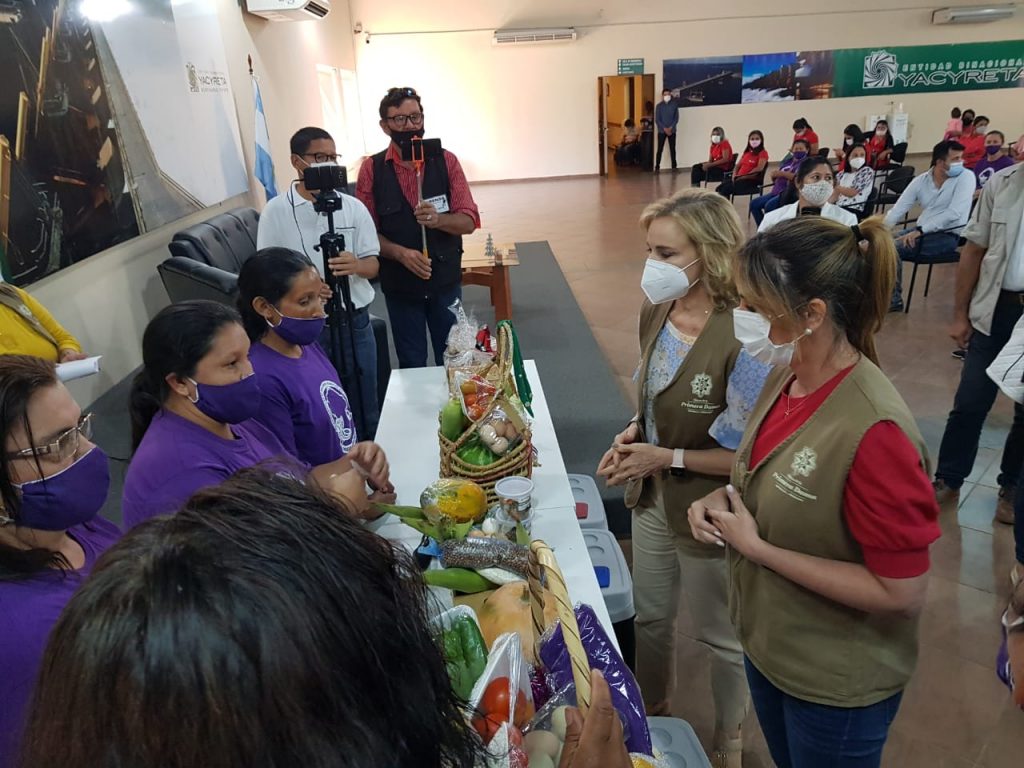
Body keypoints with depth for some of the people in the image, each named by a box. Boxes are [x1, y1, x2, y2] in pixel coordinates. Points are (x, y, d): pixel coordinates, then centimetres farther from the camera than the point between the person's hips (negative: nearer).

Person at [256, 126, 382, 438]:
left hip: (354, 320, 2)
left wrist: (357, 265, -22)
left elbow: (373, 264, 2)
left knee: (365, 408, 12)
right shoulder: (276, 211, -4)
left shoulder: (353, 207, 1)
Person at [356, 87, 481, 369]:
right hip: (399, 284, 0)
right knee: (411, 365, 12)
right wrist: (400, 253, -22)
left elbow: (469, 221, -6)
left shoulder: (446, 161, -2)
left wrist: (438, 219, -26)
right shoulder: (371, 170, -4)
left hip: (446, 280, 0)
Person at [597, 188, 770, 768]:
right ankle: (655, 715, 56)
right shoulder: (656, 313, -6)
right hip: (653, 497, 7)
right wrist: (632, 437, -7)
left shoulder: (742, 340, -30)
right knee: (651, 617, 26)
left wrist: (669, 458, -23)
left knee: (723, 637, 19)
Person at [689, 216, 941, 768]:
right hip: (768, 643, 7)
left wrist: (758, 548, -25)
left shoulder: (873, 431, -31)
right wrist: (726, 501, -10)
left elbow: (903, 592, -26)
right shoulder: (787, 377, -7)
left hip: (836, 685, -7)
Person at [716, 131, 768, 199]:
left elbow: (759, 168, -16)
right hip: (739, 178, 7)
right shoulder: (746, 152, 21)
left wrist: (744, 176, -19)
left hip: (751, 181, -7)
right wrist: (734, 175, -1)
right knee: (720, 188, -16)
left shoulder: (763, 153, -2)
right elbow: (738, 165, 21)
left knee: (726, 188, -28)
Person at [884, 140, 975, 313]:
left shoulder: (966, 177, -11)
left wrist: (920, 231, -27)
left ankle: (894, 300, -10)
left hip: (947, 235, -6)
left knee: (893, 248, -23)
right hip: (920, 230, 6)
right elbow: (897, 211, -2)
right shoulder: (920, 181, 2)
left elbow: (954, 213, -22)